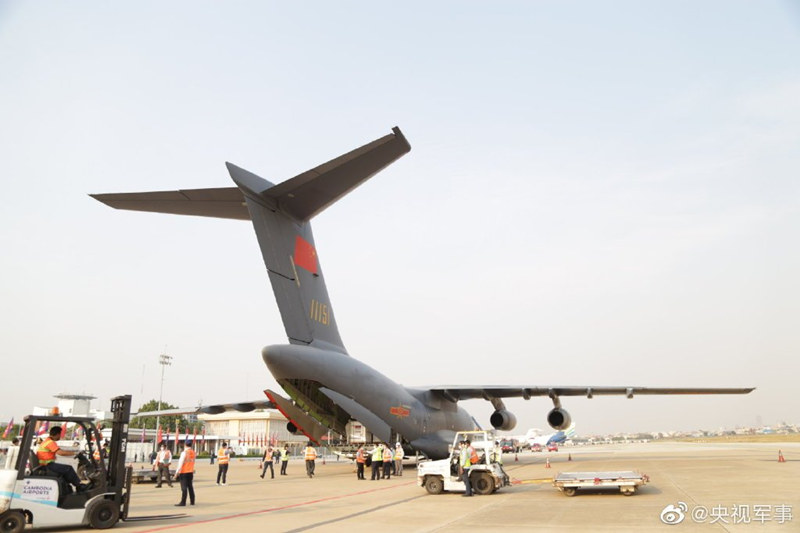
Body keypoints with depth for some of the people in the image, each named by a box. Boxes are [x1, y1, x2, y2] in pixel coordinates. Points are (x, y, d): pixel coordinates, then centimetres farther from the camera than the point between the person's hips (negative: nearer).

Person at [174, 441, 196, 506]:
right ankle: (192, 501, 19)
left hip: (184, 472, -6)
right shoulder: (193, 453, 6)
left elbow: (181, 463, -16)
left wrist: (177, 472, -13)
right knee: (190, 486, 14)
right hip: (191, 472, 7)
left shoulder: (184, 453, -15)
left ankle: (183, 502, -5)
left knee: (184, 487, -5)